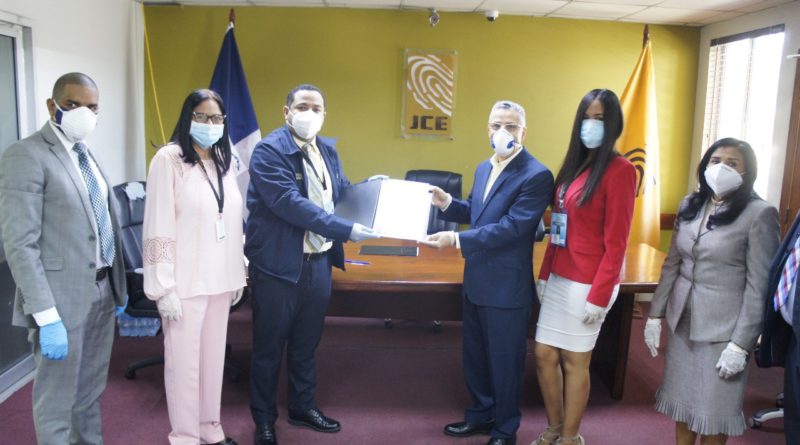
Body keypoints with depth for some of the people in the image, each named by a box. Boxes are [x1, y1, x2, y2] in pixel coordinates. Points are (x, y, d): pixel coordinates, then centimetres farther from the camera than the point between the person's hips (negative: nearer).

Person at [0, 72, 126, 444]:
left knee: (91, 393, 22)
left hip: (102, 292, 8)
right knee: (56, 402, 8)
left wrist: (119, 285, 13)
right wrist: (47, 316, -22)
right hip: (62, 298, -7)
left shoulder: (88, 155, 11)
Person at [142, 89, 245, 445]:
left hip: (220, 278, 6)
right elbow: (158, 226, -13)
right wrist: (164, 287, -16)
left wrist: (239, 273, 12)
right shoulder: (169, 159, -9)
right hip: (185, 281, -6)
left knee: (214, 356, 14)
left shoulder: (225, 162, 11)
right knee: (184, 361, 4)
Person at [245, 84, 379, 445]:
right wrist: (346, 230, -29)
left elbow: (341, 192, 16)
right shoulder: (269, 150, -16)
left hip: (318, 262, 7)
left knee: (306, 341, 20)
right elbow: (291, 204, -27)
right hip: (278, 264, -6)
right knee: (269, 346, 10)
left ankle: (303, 407, 39)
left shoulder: (328, 149, 8)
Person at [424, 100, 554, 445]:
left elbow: (511, 226, -26)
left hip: (507, 286, -8)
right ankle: (480, 415, 41)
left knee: (504, 361, 9)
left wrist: (457, 240, -29)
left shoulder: (536, 176, -18)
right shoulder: (484, 168, 9)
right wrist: (448, 204, -3)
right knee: (475, 354, 21)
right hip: (476, 281, 8)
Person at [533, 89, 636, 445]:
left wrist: (599, 295, -16)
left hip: (587, 284, -7)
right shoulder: (573, 164, 12)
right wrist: (544, 274, 11)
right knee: (544, 355, 11)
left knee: (574, 361, 5)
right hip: (559, 279, 7)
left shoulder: (619, 170, -12)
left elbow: (616, 243, -14)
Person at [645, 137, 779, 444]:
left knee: (712, 417, 8)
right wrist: (655, 315, 7)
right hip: (682, 323, 5)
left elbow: (759, 287, -13)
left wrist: (741, 344, -16)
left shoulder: (759, 214, -11)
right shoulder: (689, 206, 7)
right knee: (681, 406, 15)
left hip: (722, 331, -5)